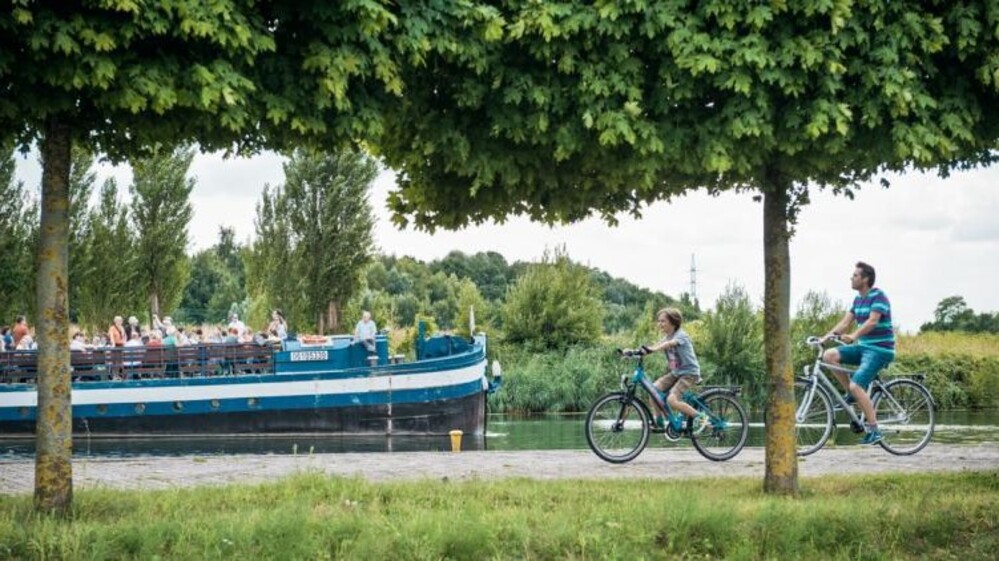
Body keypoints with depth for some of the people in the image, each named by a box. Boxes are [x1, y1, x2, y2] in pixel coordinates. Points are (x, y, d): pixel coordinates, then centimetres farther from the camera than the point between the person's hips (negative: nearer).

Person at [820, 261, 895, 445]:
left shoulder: (878, 296, -13)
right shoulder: (858, 299, 13)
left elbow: (872, 321, -27)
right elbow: (845, 322, 10)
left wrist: (853, 336, -39)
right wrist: (826, 337, -3)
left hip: (879, 349, -8)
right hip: (863, 347, 8)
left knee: (856, 386, -22)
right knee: (829, 355, -8)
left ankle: (874, 430, -16)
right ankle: (852, 395, 2)